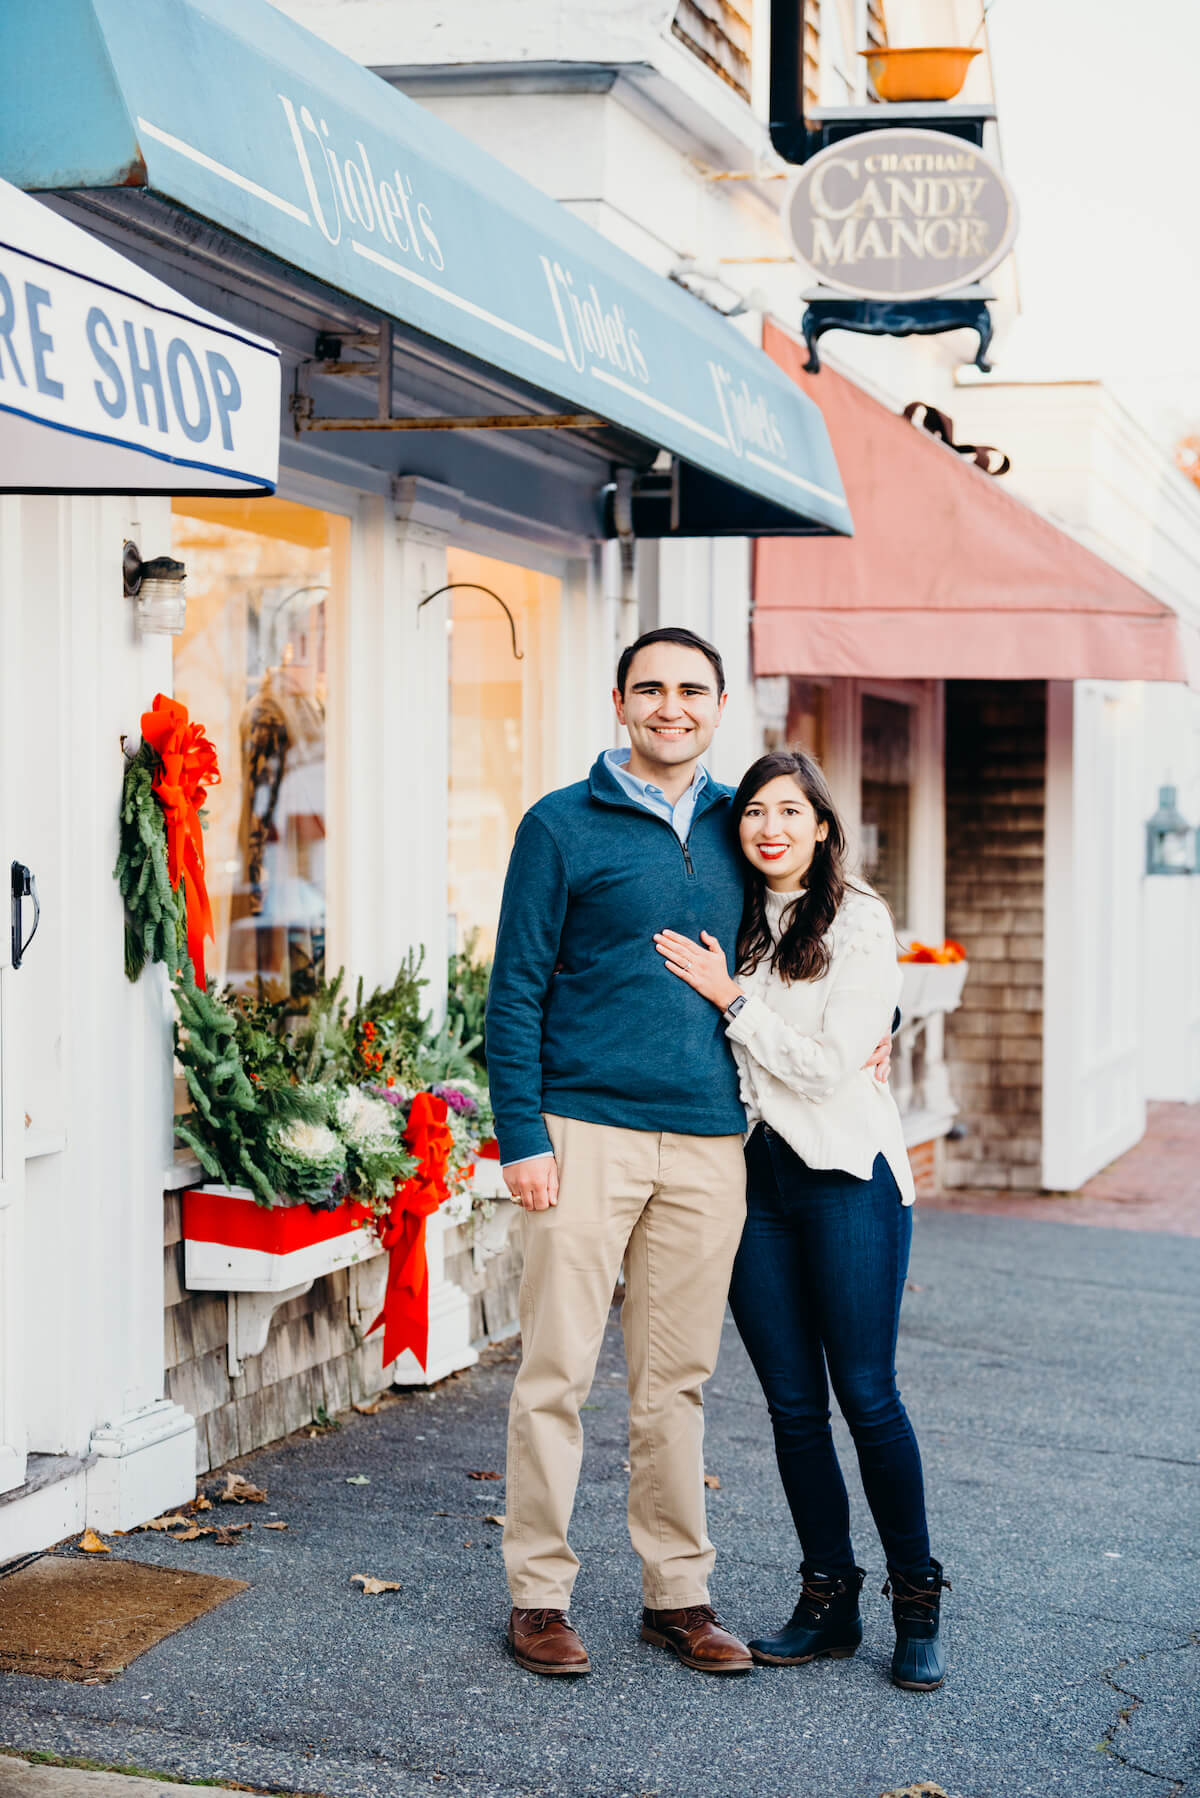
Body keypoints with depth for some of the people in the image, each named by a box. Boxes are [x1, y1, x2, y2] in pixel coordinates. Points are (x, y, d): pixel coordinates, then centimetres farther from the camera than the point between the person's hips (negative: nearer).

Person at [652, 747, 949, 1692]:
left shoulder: (859, 924, -5)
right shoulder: (730, 926, 10)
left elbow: (830, 1064, -12)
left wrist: (731, 996, -12)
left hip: (846, 1172, -5)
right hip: (753, 1176, 5)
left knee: (867, 1397, -4)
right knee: (793, 1403, 6)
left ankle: (917, 1605, 10)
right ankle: (828, 1599, 17)